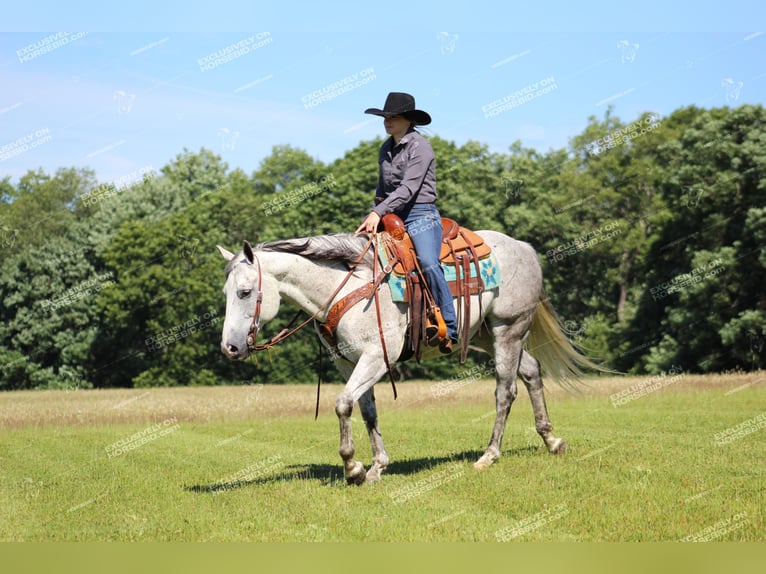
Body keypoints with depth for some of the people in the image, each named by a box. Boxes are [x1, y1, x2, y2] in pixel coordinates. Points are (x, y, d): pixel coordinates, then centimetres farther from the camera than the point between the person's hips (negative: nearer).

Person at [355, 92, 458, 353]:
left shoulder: (419, 146, -8)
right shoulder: (386, 148, 15)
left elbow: (408, 187, -18)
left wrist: (378, 213, -24)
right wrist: (376, 210, 10)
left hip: (421, 215, -8)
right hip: (391, 215, 8)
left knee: (428, 263, -30)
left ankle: (449, 328, -24)